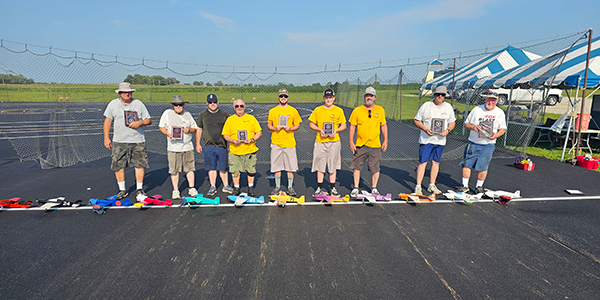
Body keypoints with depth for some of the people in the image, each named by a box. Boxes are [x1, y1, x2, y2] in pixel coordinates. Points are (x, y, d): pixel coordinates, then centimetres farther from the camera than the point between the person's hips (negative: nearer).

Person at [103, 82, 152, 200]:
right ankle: (122, 190, 17)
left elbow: (149, 120, 7)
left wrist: (140, 123, -14)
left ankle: (139, 190, 11)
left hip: (138, 141, -1)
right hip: (119, 142, 1)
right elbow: (107, 121, 9)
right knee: (118, 165, 2)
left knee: (140, 164, -2)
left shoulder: (138, 104, 5)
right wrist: (106, 138, 3)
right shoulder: (113, 104, 7)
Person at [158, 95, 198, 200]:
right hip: (173, 147, -2)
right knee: (174, 170, 2)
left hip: (188, 146, 2)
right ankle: (175, 190, 14)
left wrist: (189, 130, -7)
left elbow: (195, 128, 16)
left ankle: (191, 189, 18)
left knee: (190, 168, 5)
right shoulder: (167, 113, 3)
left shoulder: (187, 114, 11)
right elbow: (161, 127, 5)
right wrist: (168, 134, -13)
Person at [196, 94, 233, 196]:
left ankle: (226, 186, 19)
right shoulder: (202, 115, 8)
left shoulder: (224, 114, 6)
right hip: (208, 146, 1)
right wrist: (198, 144, 8)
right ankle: (213, 187, 15)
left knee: (223, 167, 5)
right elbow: (199, 129, 13)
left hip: (222, 145, 0)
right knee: (211, 167, 5)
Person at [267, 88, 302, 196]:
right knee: (276, 165, 5)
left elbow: (297, 125, 9)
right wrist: (275, 128, -9)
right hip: (276, 142, 1)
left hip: (289, 142, 0)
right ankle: (277, 186, 19)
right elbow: (269, 125, 11)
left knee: (291, 166, 2)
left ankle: (290, 187, 15)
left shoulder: (293, 110, 5)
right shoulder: (272, 111, 6)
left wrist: (290, 128, -11)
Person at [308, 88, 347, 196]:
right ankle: (319, 188, 16)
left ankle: (332, 187, 18)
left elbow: (343, 125, 6)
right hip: (320, 141, 0)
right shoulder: (317, 110, 5)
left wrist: (336, 130, -12)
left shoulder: (338, 110, 5)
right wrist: (320, 130, -11)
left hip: (334, 141, 0)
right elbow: (311, 124, 7)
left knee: (333, 165, 6)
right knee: (320, 165, 4)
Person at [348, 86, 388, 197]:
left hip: (375, 144, 1)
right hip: (360, 144, 0)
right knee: (357, 167, 5)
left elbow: (383, 125, 12)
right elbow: (352, 126, 3)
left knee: (375, 168, 5)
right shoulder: (357, 110, 1)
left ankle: (374, 188, 22)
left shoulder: (380, 110, 6)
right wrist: (351, 142, -2)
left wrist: (385, 140, 6)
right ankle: (355, 188, 18)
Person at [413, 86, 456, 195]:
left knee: (436, 162, 8)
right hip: (426, 139, -3)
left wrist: (448, 130, -6)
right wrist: (425, 129, -16)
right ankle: (418, 186, 0)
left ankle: (432, 185, 21)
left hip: (440, 140, 4)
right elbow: (417, 120, -1)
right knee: (423, 162, -5)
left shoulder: (448, 107, 9)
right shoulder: (426, 105, -2)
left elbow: (452, 122, 15)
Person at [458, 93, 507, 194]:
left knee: (483, 167, 2)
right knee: (467, 164, -2)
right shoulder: (477, 109, 1)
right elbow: (466, 124, 5)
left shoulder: (500, 112, 3)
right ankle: (465, 185, 10)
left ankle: (479, 186, 18)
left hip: (488, 145, 0)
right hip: (473, 143, 0)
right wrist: (473, 127, -17)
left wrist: (496, 135, -12)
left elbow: (503, 129, 9)